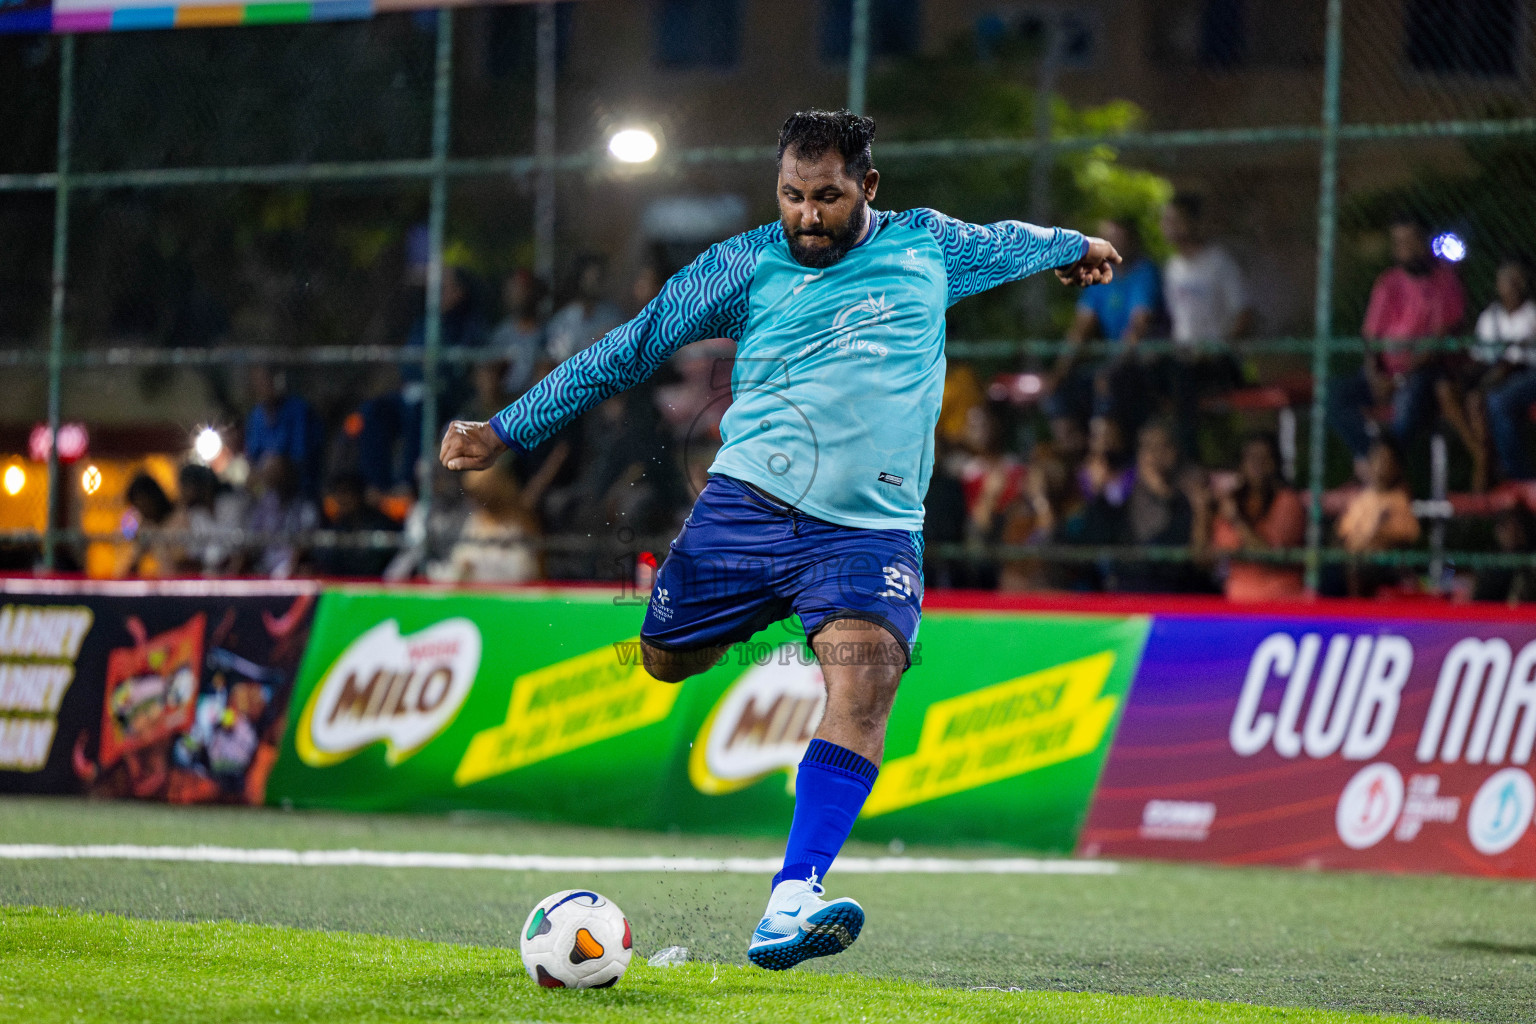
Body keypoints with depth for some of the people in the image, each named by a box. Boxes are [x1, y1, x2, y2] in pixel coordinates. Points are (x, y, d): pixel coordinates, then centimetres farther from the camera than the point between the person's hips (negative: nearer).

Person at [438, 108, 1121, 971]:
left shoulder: (928, 248, 11)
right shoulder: (746, 265, 6)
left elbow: (1002, 243, 35)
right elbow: (628, 351, 10)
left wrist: (1072, 245, 53)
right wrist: (508, 431, 10)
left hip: (871, 531, -1)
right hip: (749, 502, 1)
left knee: (868, 676, -25)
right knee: (665, 660, 0)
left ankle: (791, 905, -36)